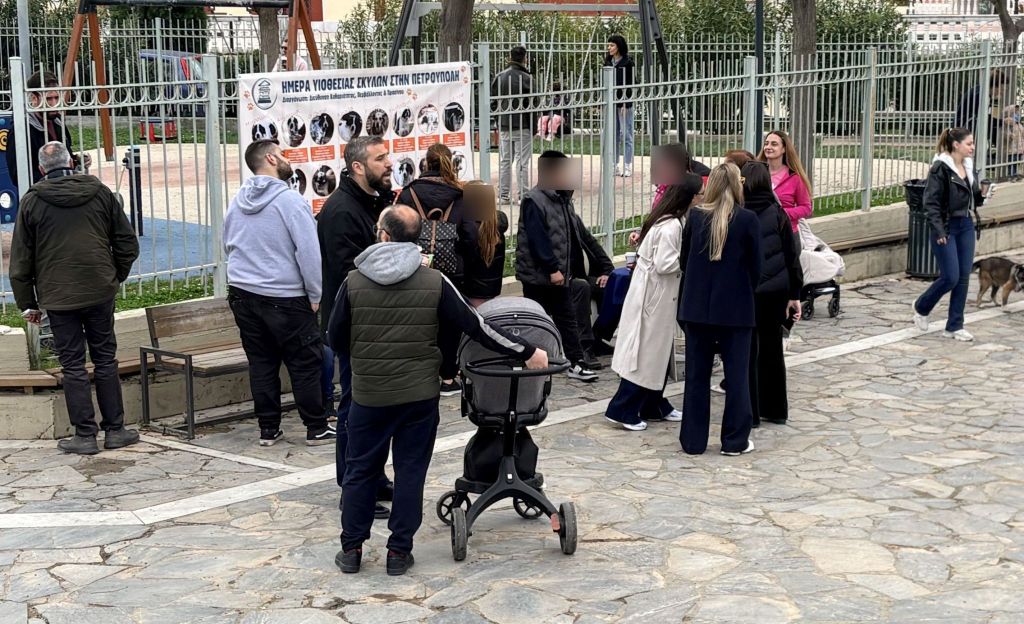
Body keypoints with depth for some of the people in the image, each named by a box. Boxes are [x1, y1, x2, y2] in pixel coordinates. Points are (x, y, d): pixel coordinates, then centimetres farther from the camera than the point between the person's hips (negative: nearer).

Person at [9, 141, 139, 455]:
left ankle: (85, 435, 5)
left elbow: (21, 260, 1)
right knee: (105, 360, 10)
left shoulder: (32, 202, -2)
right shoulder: (99, 192, 3)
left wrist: (27, 304, 8)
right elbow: (128, 243, 6)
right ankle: (115, 430, 14)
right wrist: (116, 277, 19)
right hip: (100, 292, 2)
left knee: (73, 367, 4)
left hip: (58, 298, -2)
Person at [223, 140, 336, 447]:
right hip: (284, 296, -6)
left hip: (243, 294, 7)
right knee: (306, 363, 3)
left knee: (261, 364, 12)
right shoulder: (289, 200, -14)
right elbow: (308, 251, -17)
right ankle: (316, 429, 9)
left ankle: (268, 429, 16)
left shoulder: (237, 201, 8)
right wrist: (315, 295, -9)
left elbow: (228, 246, 18)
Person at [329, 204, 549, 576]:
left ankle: (351, 548, 19)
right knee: (410, 471, 9)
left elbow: (335, 340, 1)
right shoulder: (434, 283, -8)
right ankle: (399, 551, 13)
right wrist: (525, 353, 3)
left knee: (361, 469, 13)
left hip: (369, 396, 0)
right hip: (419, 395, 0)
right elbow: (474, 327, -6)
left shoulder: (354, 283, -7)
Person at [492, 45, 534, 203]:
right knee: (522, 162, 0)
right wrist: (534, 127, -3)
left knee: (505, 160, 12)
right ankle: (523, 194, 1)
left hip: (504, 126, 4)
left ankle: (504, 194, 14)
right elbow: (532, 103, -10)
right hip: (522, 126, -4)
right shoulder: (527, 78, -11)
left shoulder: (499, 77, 2)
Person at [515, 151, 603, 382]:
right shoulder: (534, 201, -17)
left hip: (559, 274, 8)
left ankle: (576, 363, 15)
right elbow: (537, 239, -22)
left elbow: (579, 233, 18)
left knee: (568, 318, 10)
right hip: (537, 274, -8)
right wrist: (552, 269, -23)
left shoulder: (562, 199, 11)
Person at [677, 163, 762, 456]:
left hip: (697, 307, 2)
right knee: (737, 374, 8)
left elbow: (684, 259, 7)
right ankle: (735, 440, 12)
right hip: (735, 308, -2)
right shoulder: (747, 220, -9)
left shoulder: (695, 216, -3)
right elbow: (756, 267, -3)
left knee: (697, 374, 10)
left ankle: (693, 440, 14)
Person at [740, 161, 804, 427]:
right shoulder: (777, 214, -3)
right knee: (772, 348, 15)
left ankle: (750, 412, 8)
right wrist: (794, 295, 6)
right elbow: (792, 256, -1)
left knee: (746, 350, 6)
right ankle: (775, 409, 23)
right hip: (775, 291, 3)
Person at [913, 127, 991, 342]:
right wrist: (938, 231, -21)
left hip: (966, 227, 7)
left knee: (964, 277, 5)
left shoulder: (969, 167, 9)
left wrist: (982, 195, -4)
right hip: (946, 228, -7)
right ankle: (921, 308, 19)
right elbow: (931, 203, -15)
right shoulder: (940, 169, -13)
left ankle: (955, 326, 13)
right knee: (951, 277, -7)